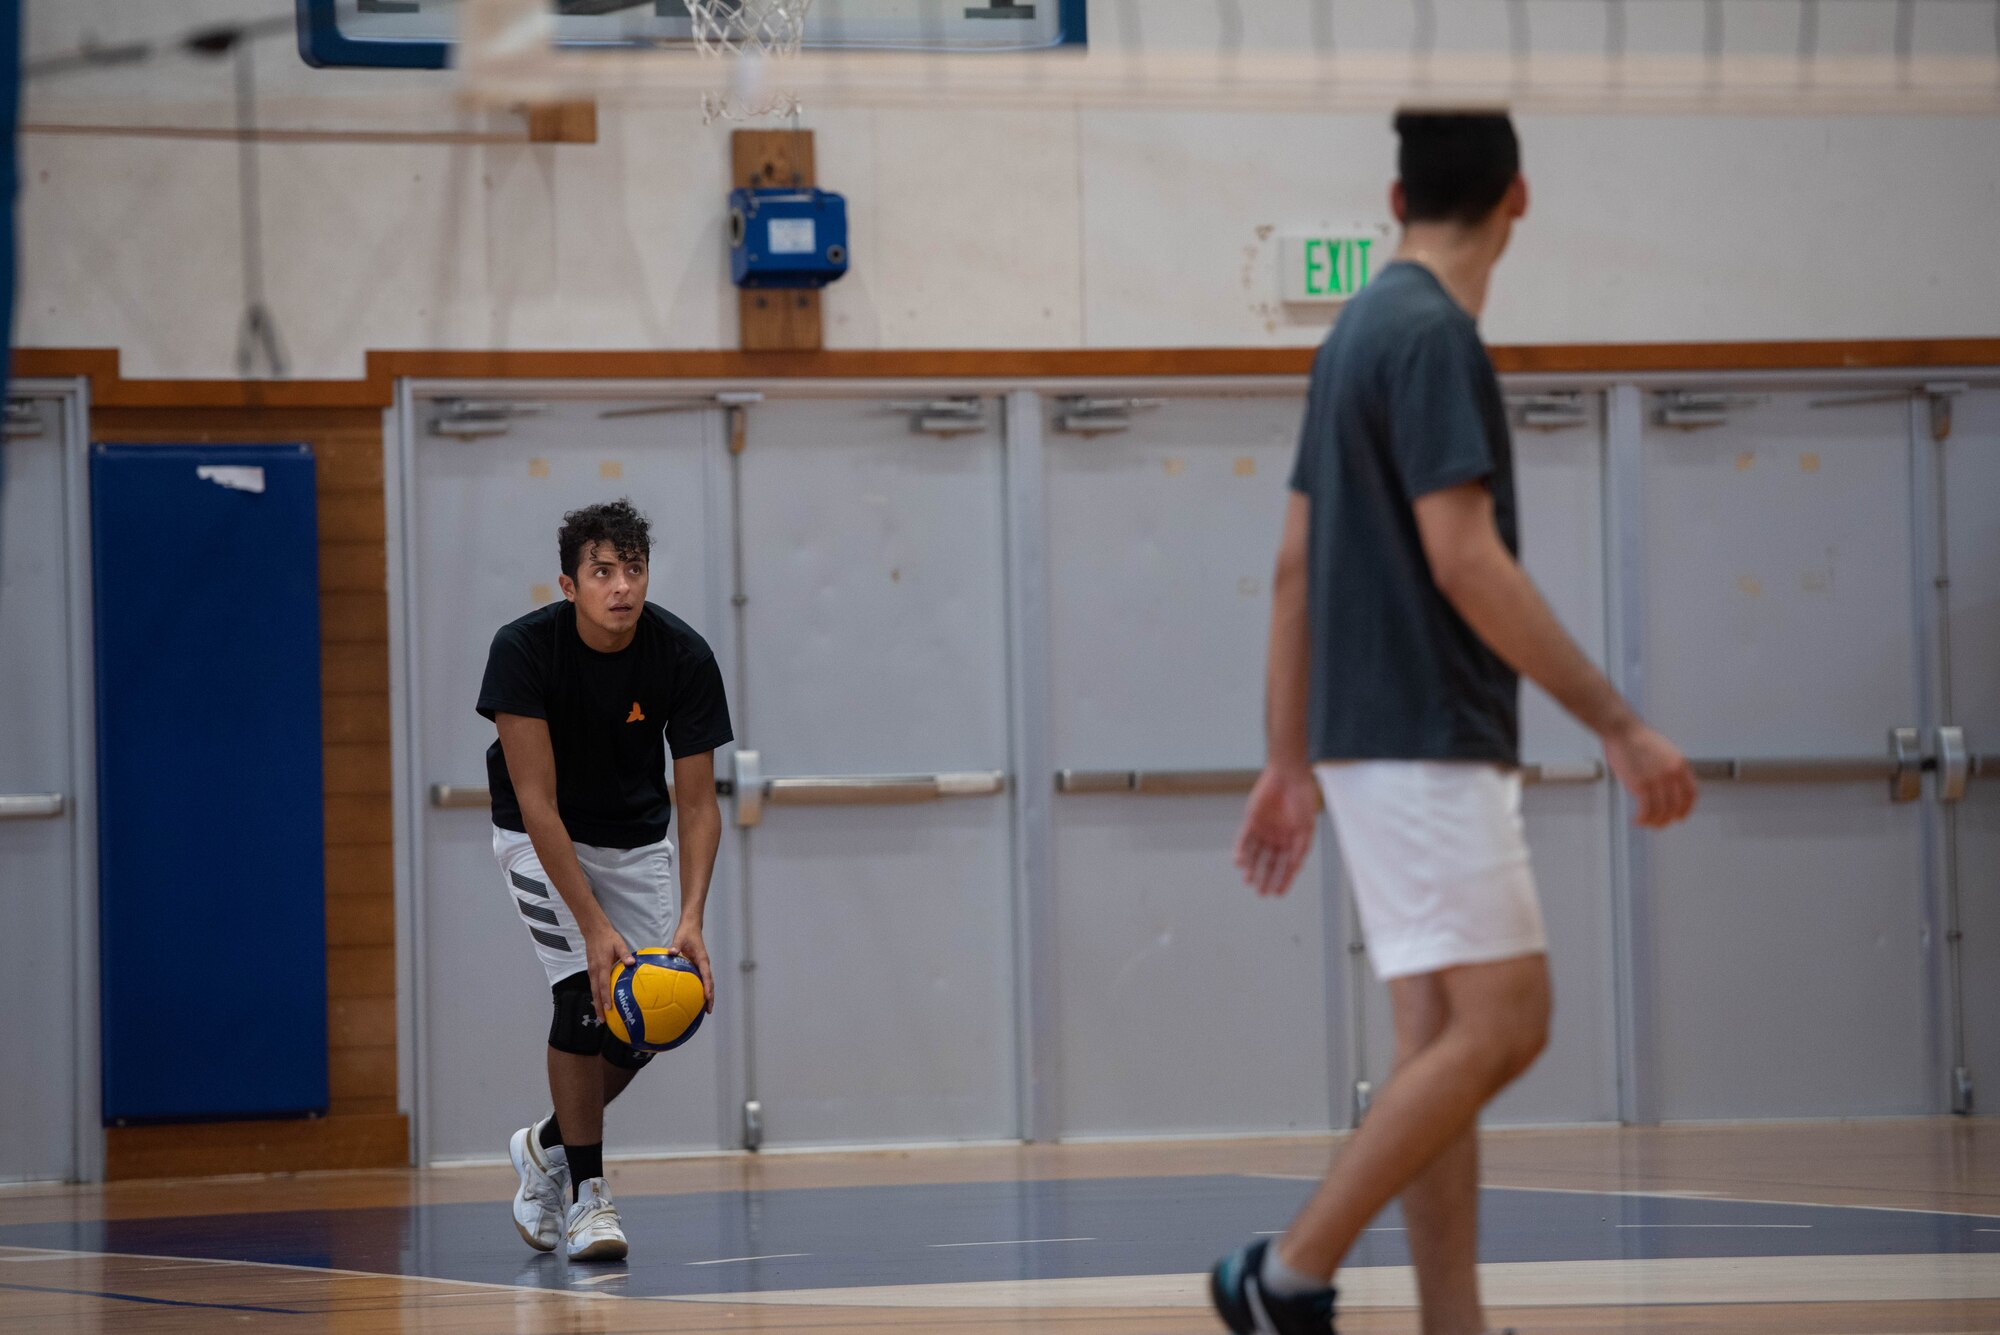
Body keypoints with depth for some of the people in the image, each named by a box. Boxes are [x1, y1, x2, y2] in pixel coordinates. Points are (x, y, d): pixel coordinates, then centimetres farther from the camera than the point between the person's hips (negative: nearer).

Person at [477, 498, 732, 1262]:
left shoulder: (684, 657, -22)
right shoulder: (524, 649, -28)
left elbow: (698, 803, -18)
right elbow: (538, 801, -29)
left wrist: (690, 919, -33)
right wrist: (594, 926, -35)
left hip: (636, 839, 3)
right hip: (541, 838, -3)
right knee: (585, 992, -20)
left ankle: (547, 1145, 24)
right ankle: (585, 1192, -7)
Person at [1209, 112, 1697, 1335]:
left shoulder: (1364, 330, 15)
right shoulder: (1434, 336, -13)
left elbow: (1299, 564, 17)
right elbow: (1463, 558, -21)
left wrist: (1289, 762, 20)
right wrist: (1618, 725, -19)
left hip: (1377, 740, 10)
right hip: (1425, 744, -10)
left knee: (1448, 1041, 7)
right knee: (1498, 1027, -9)